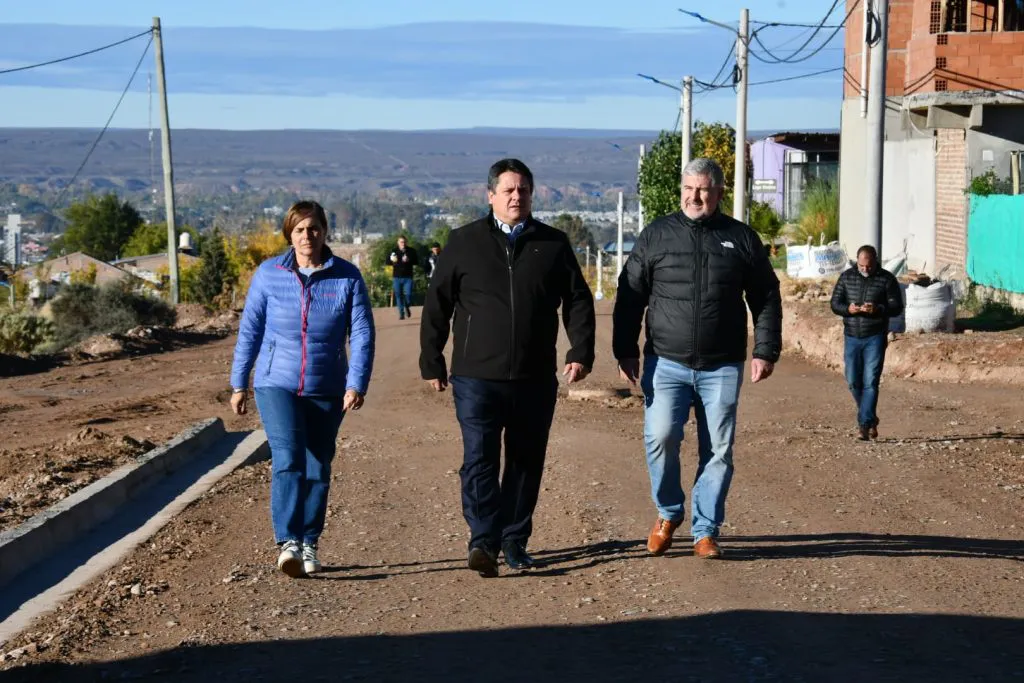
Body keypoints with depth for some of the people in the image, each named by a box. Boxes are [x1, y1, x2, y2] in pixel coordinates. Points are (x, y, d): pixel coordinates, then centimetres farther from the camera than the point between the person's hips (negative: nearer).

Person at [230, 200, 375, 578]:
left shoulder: (347, 277, -3)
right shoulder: (269, 274, -1)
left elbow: (362, 334, -5)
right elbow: (249, 330, 5)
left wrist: (357, 384, -15)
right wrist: (239, 383, 6)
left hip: (327, 390, 1)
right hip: (277, 385, -1)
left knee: (318, 469, 9)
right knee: (287, 460, -18)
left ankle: (309, 545, 23)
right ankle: (288, 543, -22)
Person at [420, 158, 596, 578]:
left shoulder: (553, 245, 9)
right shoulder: (464, 243, 4)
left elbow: (578, 301, 11)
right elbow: (436, 305, 6)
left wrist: (580, 352, -1)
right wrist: (431, 362, 5)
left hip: (535, 379, 2)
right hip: (476, 377, -2)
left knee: (526, 462, 8)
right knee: (479, 460, -10)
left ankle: (514, 541, 19)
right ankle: (483, 541, -12)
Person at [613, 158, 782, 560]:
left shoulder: (741, 239, 7)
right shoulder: (656, 235, 6)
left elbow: (766, 299, 11)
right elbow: (630, 297, 7)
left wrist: (765, 352, 3)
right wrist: (625, 352, 2)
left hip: (722, 367, 1)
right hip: (666, 362, -1)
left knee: (718, 450, 2)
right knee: (661, 438, -12)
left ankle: (705, 532, 15)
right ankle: (668, 513, 13)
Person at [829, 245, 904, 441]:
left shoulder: (887, 279, -2)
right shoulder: (846, 277, 6)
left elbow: (897, 307, -3)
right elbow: (835, 303, 6)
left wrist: (878, 309, -22)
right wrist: (848, 309, -17)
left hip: (875, 338, -3)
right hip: (852, 337, 3)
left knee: (870, 382, -10)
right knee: (853, 382, 6)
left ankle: (864, 425, -9)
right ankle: (871, 419, 26)